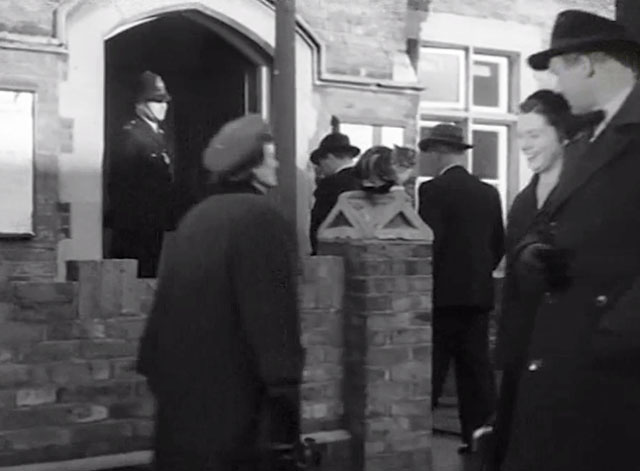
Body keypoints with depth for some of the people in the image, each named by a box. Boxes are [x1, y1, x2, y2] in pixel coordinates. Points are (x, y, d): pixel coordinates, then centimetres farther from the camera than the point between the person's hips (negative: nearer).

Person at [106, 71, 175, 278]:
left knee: (151, 274, 10)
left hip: (155, 227, 9)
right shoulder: (130, 135, -10)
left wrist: (167, 220, 14)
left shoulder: (159, 136, 17)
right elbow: (117, 185, -15)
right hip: (134, 228, -9)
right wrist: (124, 221, -17)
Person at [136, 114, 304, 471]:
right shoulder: (261, 217, -12)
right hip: (231, 392, -8)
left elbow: (169, 301, 15)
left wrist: (156, 367, 21)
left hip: (182, 386, 8)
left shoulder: (196, 217, 11)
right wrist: (286, 388, -17)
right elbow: (274, 312, -18)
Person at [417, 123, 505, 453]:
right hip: (479, 292, 6)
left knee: (429, 371, 2)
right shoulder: (489, 193, 7)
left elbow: (428, 242, -17)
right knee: (476, 368, 10)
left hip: (444, 293, -5)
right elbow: (499, 244, 10)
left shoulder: (433, 190, -11)